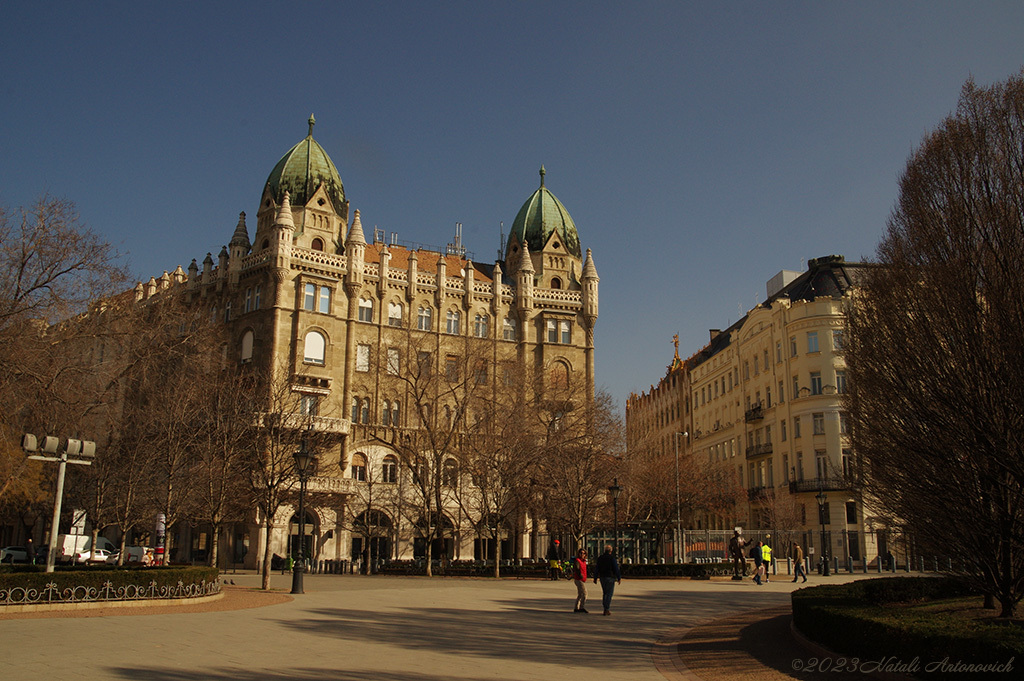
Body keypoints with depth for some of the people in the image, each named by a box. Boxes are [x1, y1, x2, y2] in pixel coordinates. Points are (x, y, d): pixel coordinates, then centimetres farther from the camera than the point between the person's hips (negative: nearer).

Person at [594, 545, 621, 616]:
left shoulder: (600, 558, 6)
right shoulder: (612, 558, -9)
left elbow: (597, 569, 9)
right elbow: (616, 569, -11)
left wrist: (595, 578, 14)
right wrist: (619, 578, -5)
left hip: (602, 578, 5)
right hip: (610, 578, -5)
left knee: (604, 593, 15)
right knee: (609, 594, -2)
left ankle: (606, 608, 16)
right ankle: (607, 610, -7)